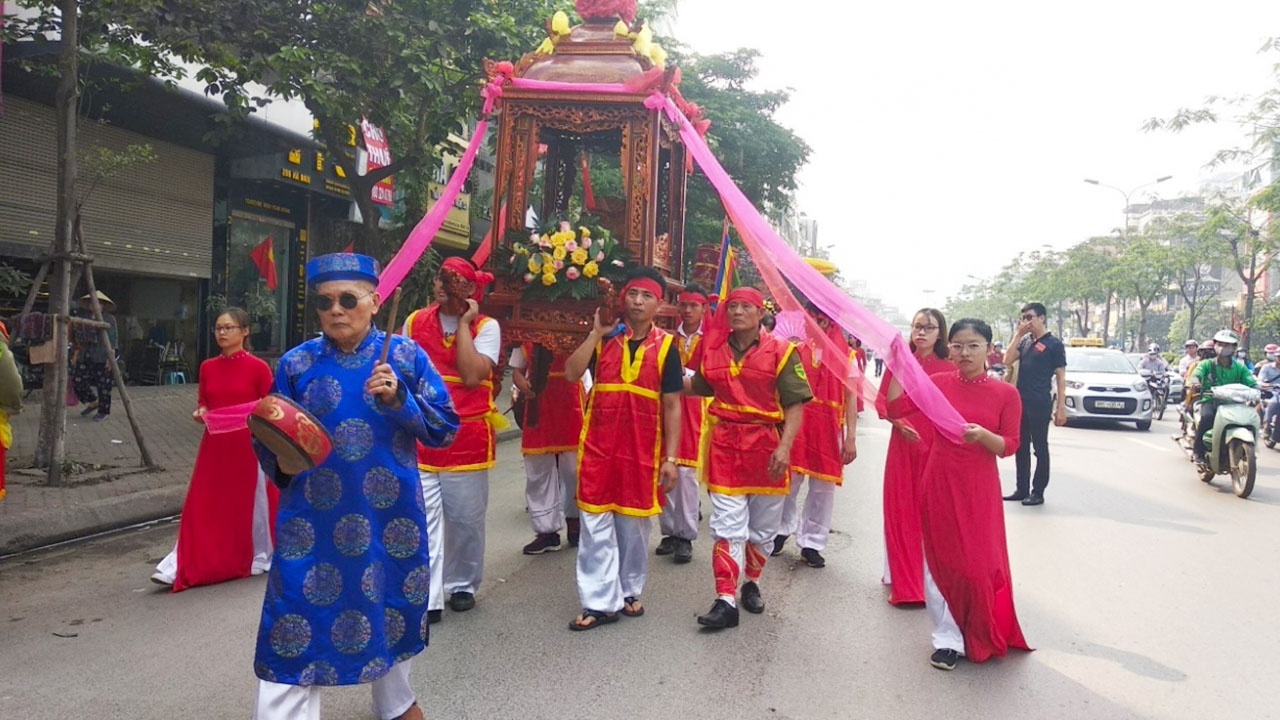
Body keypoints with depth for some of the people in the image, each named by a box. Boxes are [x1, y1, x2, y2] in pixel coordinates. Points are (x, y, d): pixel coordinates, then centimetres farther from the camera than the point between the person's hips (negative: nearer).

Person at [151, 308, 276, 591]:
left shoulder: (257, 368, -7)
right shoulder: (208, 368, 6)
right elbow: (203, 404, 17)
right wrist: (200, 413, -3)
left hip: (248, 447, -3)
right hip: (215, 446, 4)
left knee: (251, 503, 8)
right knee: (201, 504, 1)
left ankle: (260, 558, 27)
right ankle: (182, 566, 3)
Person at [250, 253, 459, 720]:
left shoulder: (405, 355, -2)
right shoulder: (296, 363, 0)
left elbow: (445, 428, -4)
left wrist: (398, 400, -18)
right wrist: (282, 465, -13)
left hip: (389, 512, 1)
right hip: (313, 517, 0)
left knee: (391, 602, 17)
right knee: (296, 619, -4)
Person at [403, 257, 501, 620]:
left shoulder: (486, 327, -2)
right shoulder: (414, 322, 7)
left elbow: (472, 376, -18)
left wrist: (463, 323, -12)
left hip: (468, 436, -2)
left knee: (466, 518, 10)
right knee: (423, 518, -4)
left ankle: (462, 585, 28)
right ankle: (428, 598, 2)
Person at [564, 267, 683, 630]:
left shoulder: (665, 346, 2)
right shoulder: (602, 337, 5)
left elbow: (671, 406, 1)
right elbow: (572, 373, -10)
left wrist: (670, 457, -4)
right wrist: (596, 333, -11)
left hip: (642, 447, 0)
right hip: (598, 443, 1)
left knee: (634, 523, 11)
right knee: (596, 523, 1)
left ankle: (629, 592, 28)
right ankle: (601, 602, 10)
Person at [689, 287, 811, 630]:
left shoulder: (781, 352, -4)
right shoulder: (713, 350, 7)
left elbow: (795, 405, -8)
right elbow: (700, 388, 19)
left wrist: (785, 447, -19)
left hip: (766, 445, -1)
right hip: (725, 445, 1)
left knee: (763, 526, 13)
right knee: (727, 525, -3)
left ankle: (752, 584, 34)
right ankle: (726, 601, 0)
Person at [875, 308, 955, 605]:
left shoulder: (949, 368, 0)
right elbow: (881, 400, 4)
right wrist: (898, 422, -12)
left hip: (936, 447, -1)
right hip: (904, 445, 1)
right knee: (901, 509, 5)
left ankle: (930, 579, 13)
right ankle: (904, 580, 17)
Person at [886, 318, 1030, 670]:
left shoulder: (1006, 393, -3)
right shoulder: (939, 383, 0)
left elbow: (1009, 446, -3)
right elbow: (895, 407, -6)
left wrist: (983, 435, -23)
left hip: (979, 489, -1)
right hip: (939, 484, 1)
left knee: (979, 562, 1)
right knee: (940, 562, 6)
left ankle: (982, 636, 26)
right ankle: (948, 639, 19)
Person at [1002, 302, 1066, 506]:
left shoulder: (1053, 344, -4)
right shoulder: (1025, 341, 12)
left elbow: (1060, 377, -5)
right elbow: (1007, 361, 0)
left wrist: (1061, 407, -10)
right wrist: (1019, 334, -4)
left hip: (1039, 404, -6)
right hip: (1020, 401, 6)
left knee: (1040, 448, 2)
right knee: (1021, 447, 11)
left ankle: (1038, 492, 9)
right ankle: (1022, 489, 20)